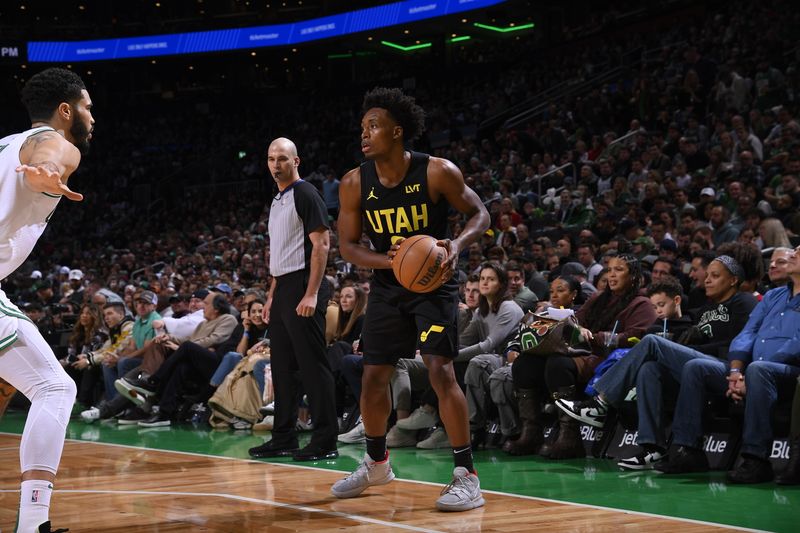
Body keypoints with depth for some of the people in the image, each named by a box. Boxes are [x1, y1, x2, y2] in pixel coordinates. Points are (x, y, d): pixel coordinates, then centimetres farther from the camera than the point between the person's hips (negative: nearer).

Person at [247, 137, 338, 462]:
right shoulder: (277, 201, 19)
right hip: (283, 289, 10)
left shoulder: (305, 194, -8)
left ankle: (325, 442, -5)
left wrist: (311, 294, -22)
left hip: (303, 287, -10)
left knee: (312, 366, -8)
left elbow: (321, 244, -16)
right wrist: (272, 295, 19)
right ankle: (284, 439, 18)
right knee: (282, 367, 12)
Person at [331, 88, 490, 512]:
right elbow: (348, 245, -2)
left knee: (440, 371, -18)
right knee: (373, 376, 9)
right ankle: (376, 463, 32)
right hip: (388, 285, 4)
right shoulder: (355, 184, -9)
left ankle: (466, 475, -11)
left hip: (434, 282, -4)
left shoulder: (438, 173, -18)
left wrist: (458, 244, -28)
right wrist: (387, 260, -22)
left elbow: (479, 214, -7)